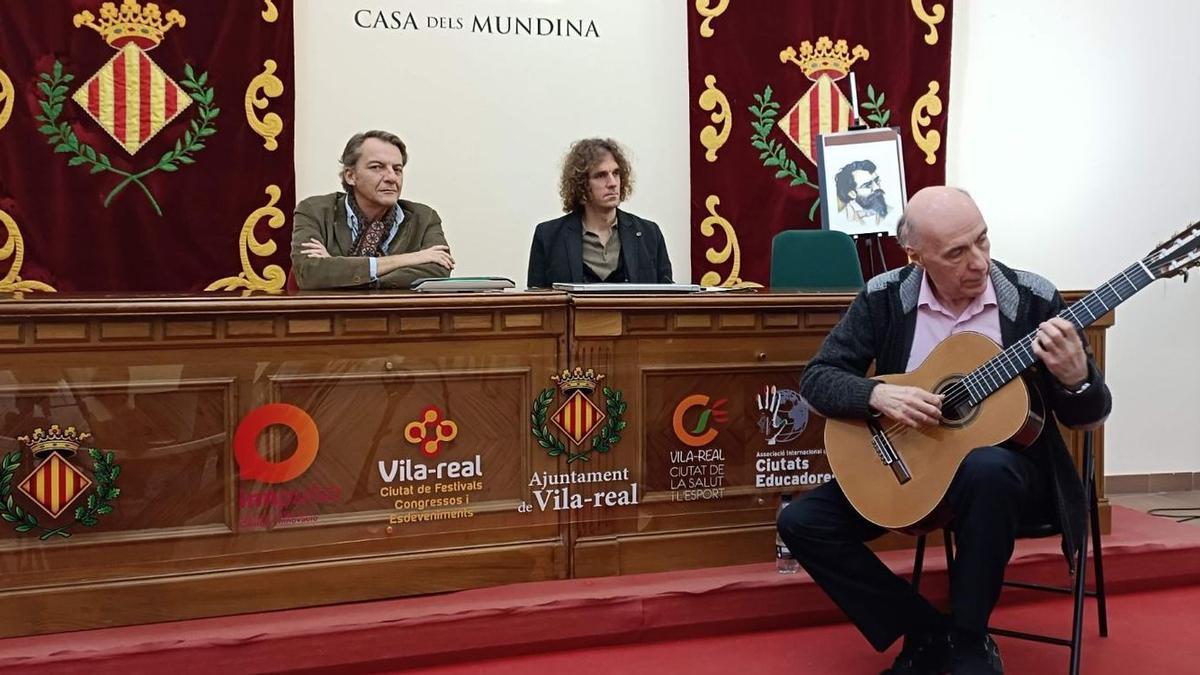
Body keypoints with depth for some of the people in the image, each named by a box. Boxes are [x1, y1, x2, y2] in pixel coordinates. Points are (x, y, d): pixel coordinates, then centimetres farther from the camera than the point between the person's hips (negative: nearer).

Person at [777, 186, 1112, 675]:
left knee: (986, 470, -38)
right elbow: (817, 378, -5)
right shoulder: (884, 297, -7)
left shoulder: (1034, 299, -10)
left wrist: (1076, 378, -29)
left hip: (1006, 463, -2)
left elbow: (1088, 416, -5)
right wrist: (877, 395, -25)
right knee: (801, 522, -14)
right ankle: (930, 635, -1)